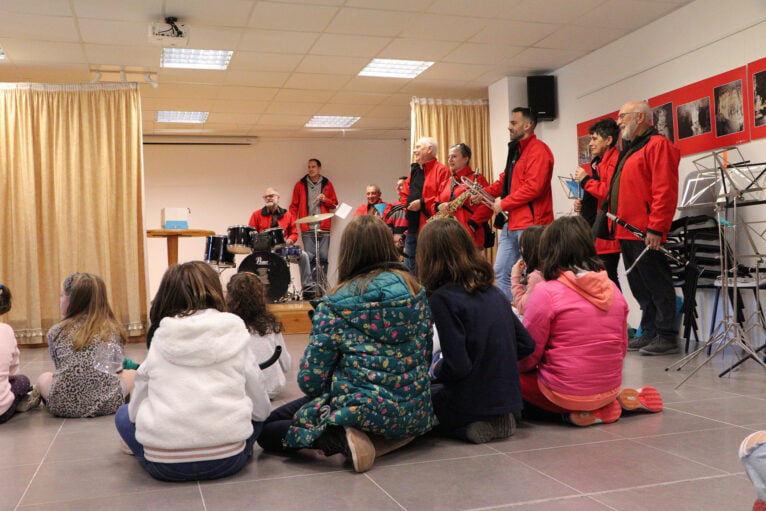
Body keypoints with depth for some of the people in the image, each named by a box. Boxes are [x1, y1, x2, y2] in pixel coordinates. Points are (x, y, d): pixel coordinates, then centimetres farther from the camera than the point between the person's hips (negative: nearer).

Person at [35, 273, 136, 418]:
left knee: (43, 378, 33)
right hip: (109, 404, -1)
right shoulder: (114, 329, 6)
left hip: (64, 406, 2)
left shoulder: (56, 332, 3)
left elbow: (62, 369, 15)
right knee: (132, 373, 29)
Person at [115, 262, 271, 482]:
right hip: (227, 462, 0)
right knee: (255, 411, 28)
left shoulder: (158, 342, 5)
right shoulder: (235, 338, 3)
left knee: (123, 415, 27)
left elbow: (136, 409, 10)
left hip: (164, 466, 0)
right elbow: (261, 409, 8)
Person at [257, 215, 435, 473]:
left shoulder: (335, 303, -11)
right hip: (414, 412, 6)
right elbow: (425, 356, 10)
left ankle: (342, 438, -11)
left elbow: (310, 380, -10)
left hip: (364, 410, -5)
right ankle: (393, 436, 8)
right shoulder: (415, 291, 1)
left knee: (266, 428, 11)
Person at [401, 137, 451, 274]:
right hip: (412, 228, 8)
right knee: (409, 268, 13)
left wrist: (423, 203, -19)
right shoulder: (414, 171, 18)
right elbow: (406, 196, 24)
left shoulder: (441, 171, -7)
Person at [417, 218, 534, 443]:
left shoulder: (442, 298, -18)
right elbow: (526, 344, 7)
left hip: (471, 401, -7)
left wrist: (436, 369, -1)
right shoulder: (493, 291, 3)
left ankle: (466, 427, -2)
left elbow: (457, 367, -22)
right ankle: (498, 419, 10)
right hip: (507, 397, 7)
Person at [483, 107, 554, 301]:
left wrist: (504, 204, -13)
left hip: (530, 224, -10)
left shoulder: (538, 150, -10)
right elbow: (505, 180, 24)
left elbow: (534, 187, -21)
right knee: (501, 272, 10)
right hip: (511, 223, 10)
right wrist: (483, 192, 6)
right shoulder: (515, 150, 21)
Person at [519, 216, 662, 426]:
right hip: (610, 387, 7)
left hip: (566, 394, -7)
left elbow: (528, 357, -11)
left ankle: (580, 411, -3)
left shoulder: (546, 292, -15)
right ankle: (615, 400, 12)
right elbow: (622, 348, 12)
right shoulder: (612, 289, 3)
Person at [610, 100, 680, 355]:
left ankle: (666, 337, 5)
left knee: (657, 286, -2)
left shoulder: (657, 145, -7)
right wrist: (617, 225, 15)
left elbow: (665, 191, -16)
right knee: (640, 287, 13)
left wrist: (656, 229, -21)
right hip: (626, 233, 9)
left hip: (646, 235, -9)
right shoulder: (629, 150, 22)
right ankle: (649, 334, 21)